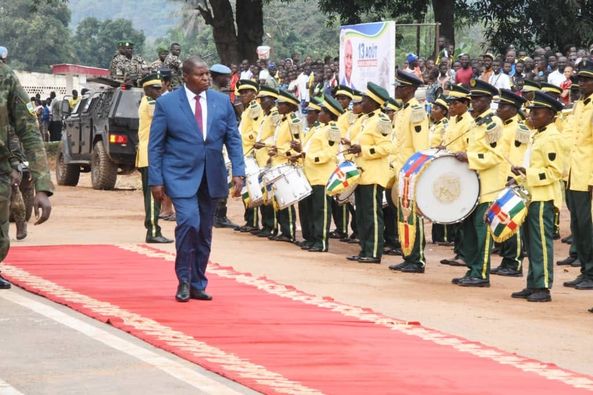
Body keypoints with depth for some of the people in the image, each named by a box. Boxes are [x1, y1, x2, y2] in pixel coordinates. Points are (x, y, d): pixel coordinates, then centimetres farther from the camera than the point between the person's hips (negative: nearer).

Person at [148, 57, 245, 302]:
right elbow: (155, 145, -2)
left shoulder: (222, 102, 6)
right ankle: (184, 281, -6)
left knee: (204, 233, 8)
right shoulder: (166, 103, -3)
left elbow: (233, 139, 8)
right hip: (181, 177, -4)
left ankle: (198, 284, 19)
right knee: (189, 222, -20)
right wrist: (156, 180, -7)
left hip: (211, 178, 4)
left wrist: (238, 172, -3)